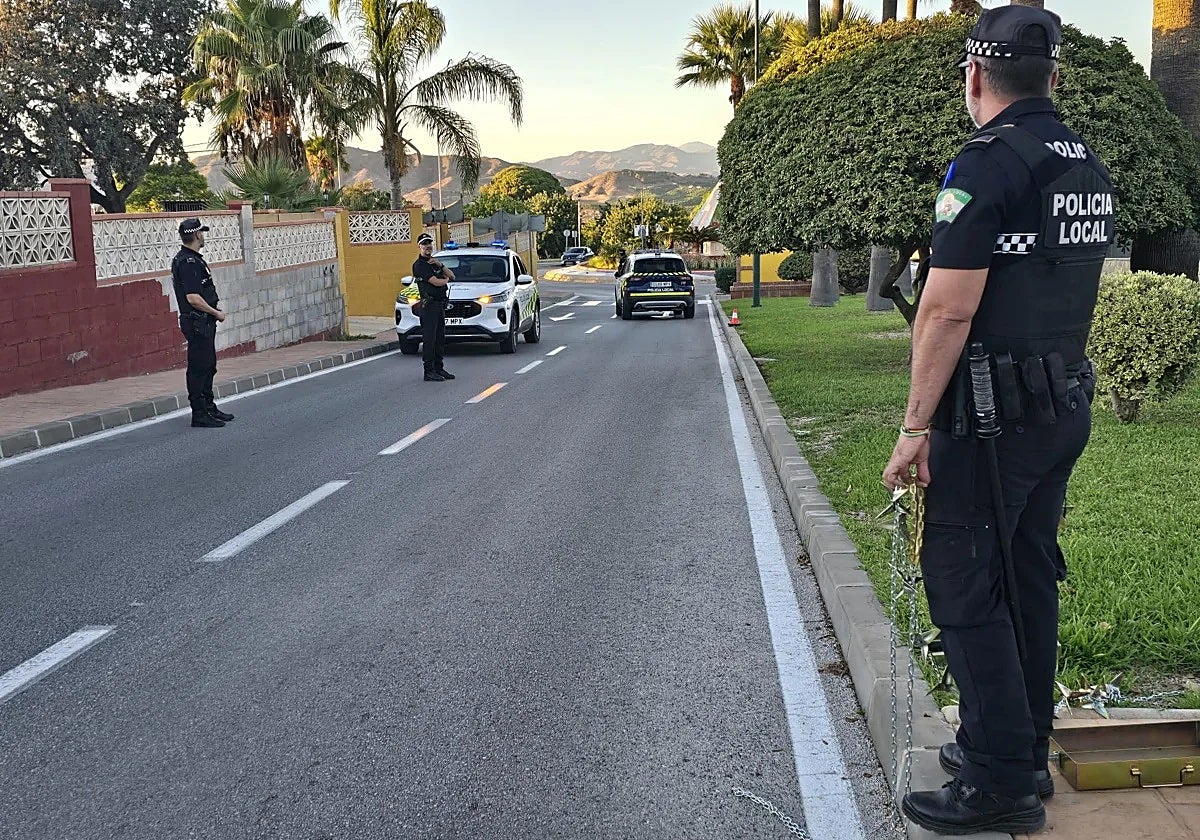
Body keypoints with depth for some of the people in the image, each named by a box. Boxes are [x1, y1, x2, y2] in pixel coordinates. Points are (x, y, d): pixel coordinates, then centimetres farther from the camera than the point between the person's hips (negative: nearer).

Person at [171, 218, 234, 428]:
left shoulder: (193, 259, 16)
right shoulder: (187, 262, -18)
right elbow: (193, 298, -23)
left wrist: (212, 298, 15)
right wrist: (216, 312, -14)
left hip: (203, 322, 11)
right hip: (197, 322, -11)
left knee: (208, 367, 17)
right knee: (198, 368, -5)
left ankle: (209, 408, 28)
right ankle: (199, 415, 0)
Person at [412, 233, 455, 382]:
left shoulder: (433, 262, 19)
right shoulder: (419, 265, -9)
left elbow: (452, 275, 13)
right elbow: (436, 282, -18)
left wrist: (440, 265, -3)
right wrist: (446, 280, 3)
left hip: (440, 305, 9)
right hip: (429, 304, -9)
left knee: (440, 339, 12)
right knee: (429, 339, -7)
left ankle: (439, 368, 19)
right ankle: (429, 372, -6)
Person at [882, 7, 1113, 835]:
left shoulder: (987, 163, -15)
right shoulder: (1091, 168, 13)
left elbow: (948, 310, -20)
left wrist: (915, 427, -16)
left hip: (992, 416, -9)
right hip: (1068, 406, 9)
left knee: (965, 585, -1)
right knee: (1029, 578, 16)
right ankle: (1023, 749, 28)